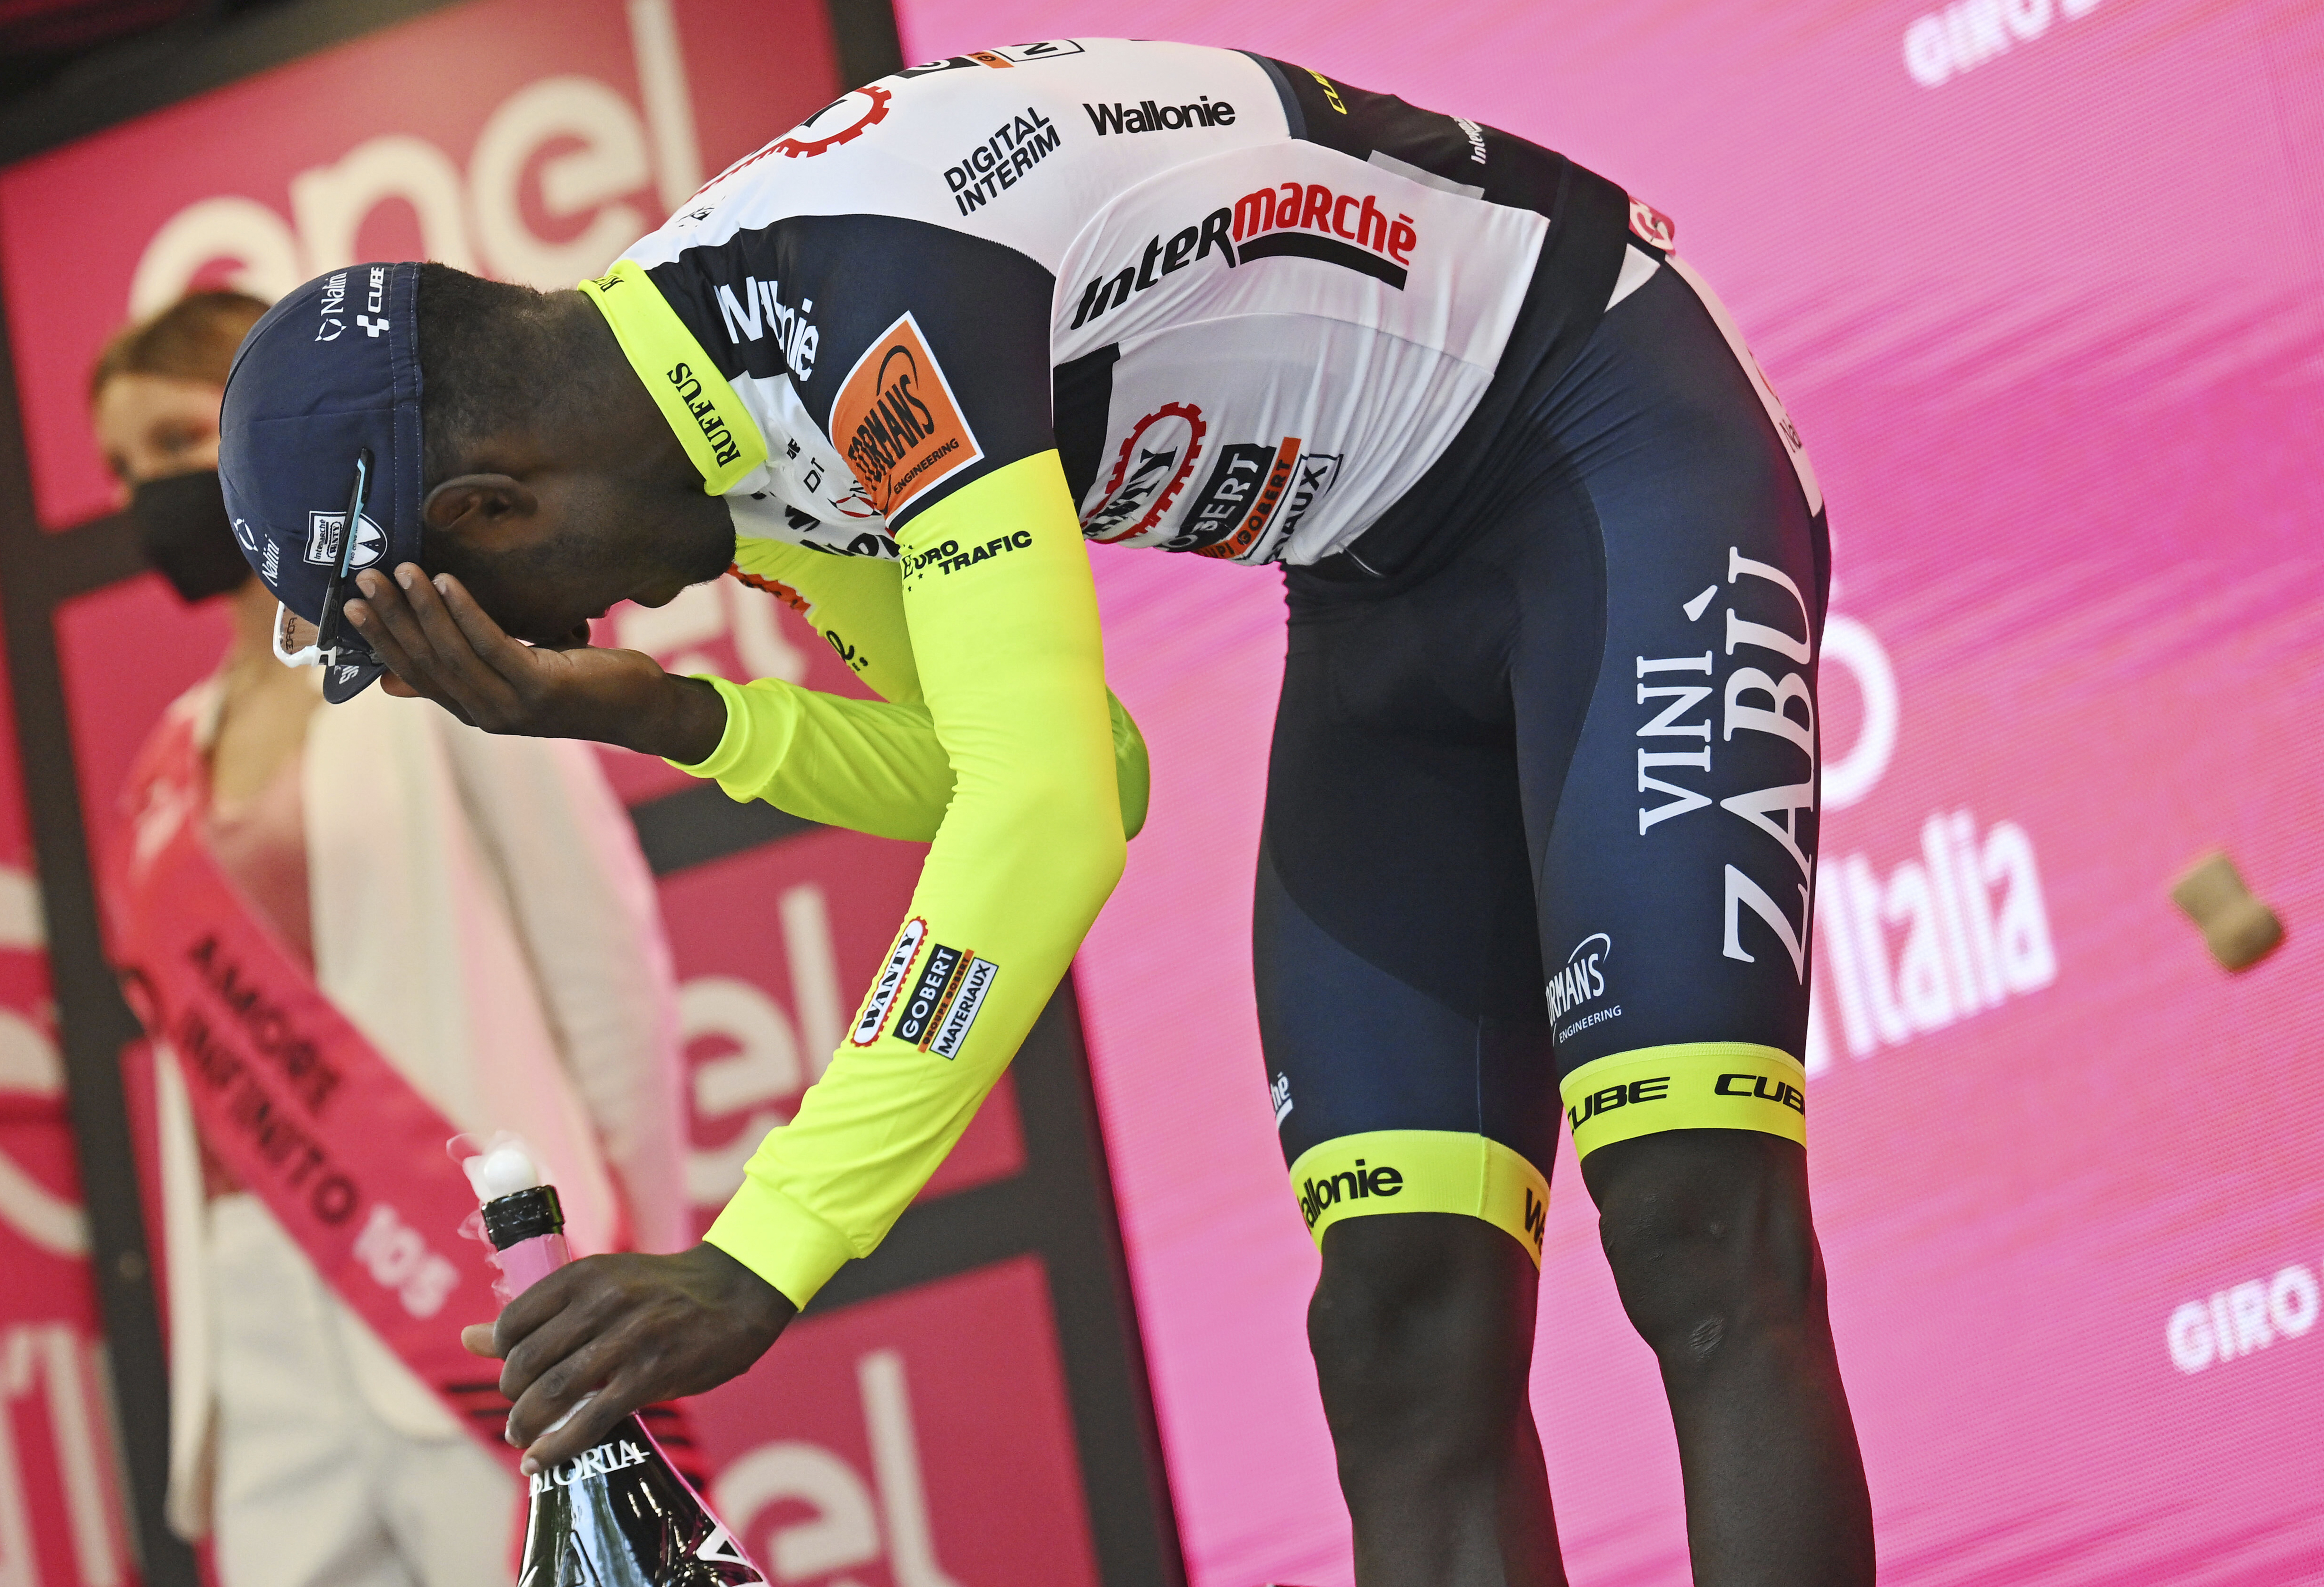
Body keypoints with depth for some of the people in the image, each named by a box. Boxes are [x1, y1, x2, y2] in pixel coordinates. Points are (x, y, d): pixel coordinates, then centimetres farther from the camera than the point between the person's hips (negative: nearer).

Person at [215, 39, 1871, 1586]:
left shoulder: (869, 291, -31)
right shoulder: (719, 385, -1)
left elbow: (1046, 820, -37)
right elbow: (965, 770, 8)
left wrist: (758, 1263, -36)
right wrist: (661, 715, -10)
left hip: (1609, 445, -9)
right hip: (1392, 585, 9)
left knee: (1693, 1238, -22)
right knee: (1401, 1328, -4)